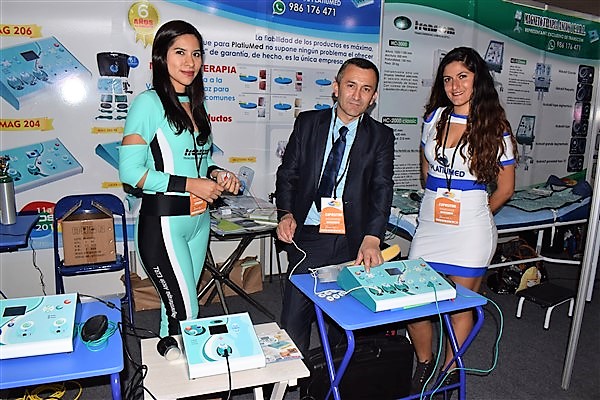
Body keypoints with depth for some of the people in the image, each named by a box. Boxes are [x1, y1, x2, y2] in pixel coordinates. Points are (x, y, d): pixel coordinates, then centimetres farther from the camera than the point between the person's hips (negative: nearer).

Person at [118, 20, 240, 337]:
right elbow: (130, 170, -16)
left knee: (177, 308, 16)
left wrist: (216, 174, 1)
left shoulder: (196, 104, 12)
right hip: (163, 220, -7)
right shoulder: (149, 102, -10)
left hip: (198, 218, 7)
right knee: (185, 313, -2)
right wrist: (189, 184, -19)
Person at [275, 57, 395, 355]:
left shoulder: (381, 137, 4)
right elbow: (288, 172, 8)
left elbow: (381, 189, -6)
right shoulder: (308, 123, 6)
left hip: (354, 243, 0)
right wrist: (286, 214, -9)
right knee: (293, 322, 1)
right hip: (308, 237, 0)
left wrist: (371, 238, -21)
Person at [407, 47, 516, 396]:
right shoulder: (435, 117, 6)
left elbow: (505, 188, 5)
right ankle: (424, 362, 32)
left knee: (461, 307, 10)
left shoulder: (495, 128, -4)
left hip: (471, 229, -3)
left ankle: (449, 371, 34)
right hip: (430, 224, 4)